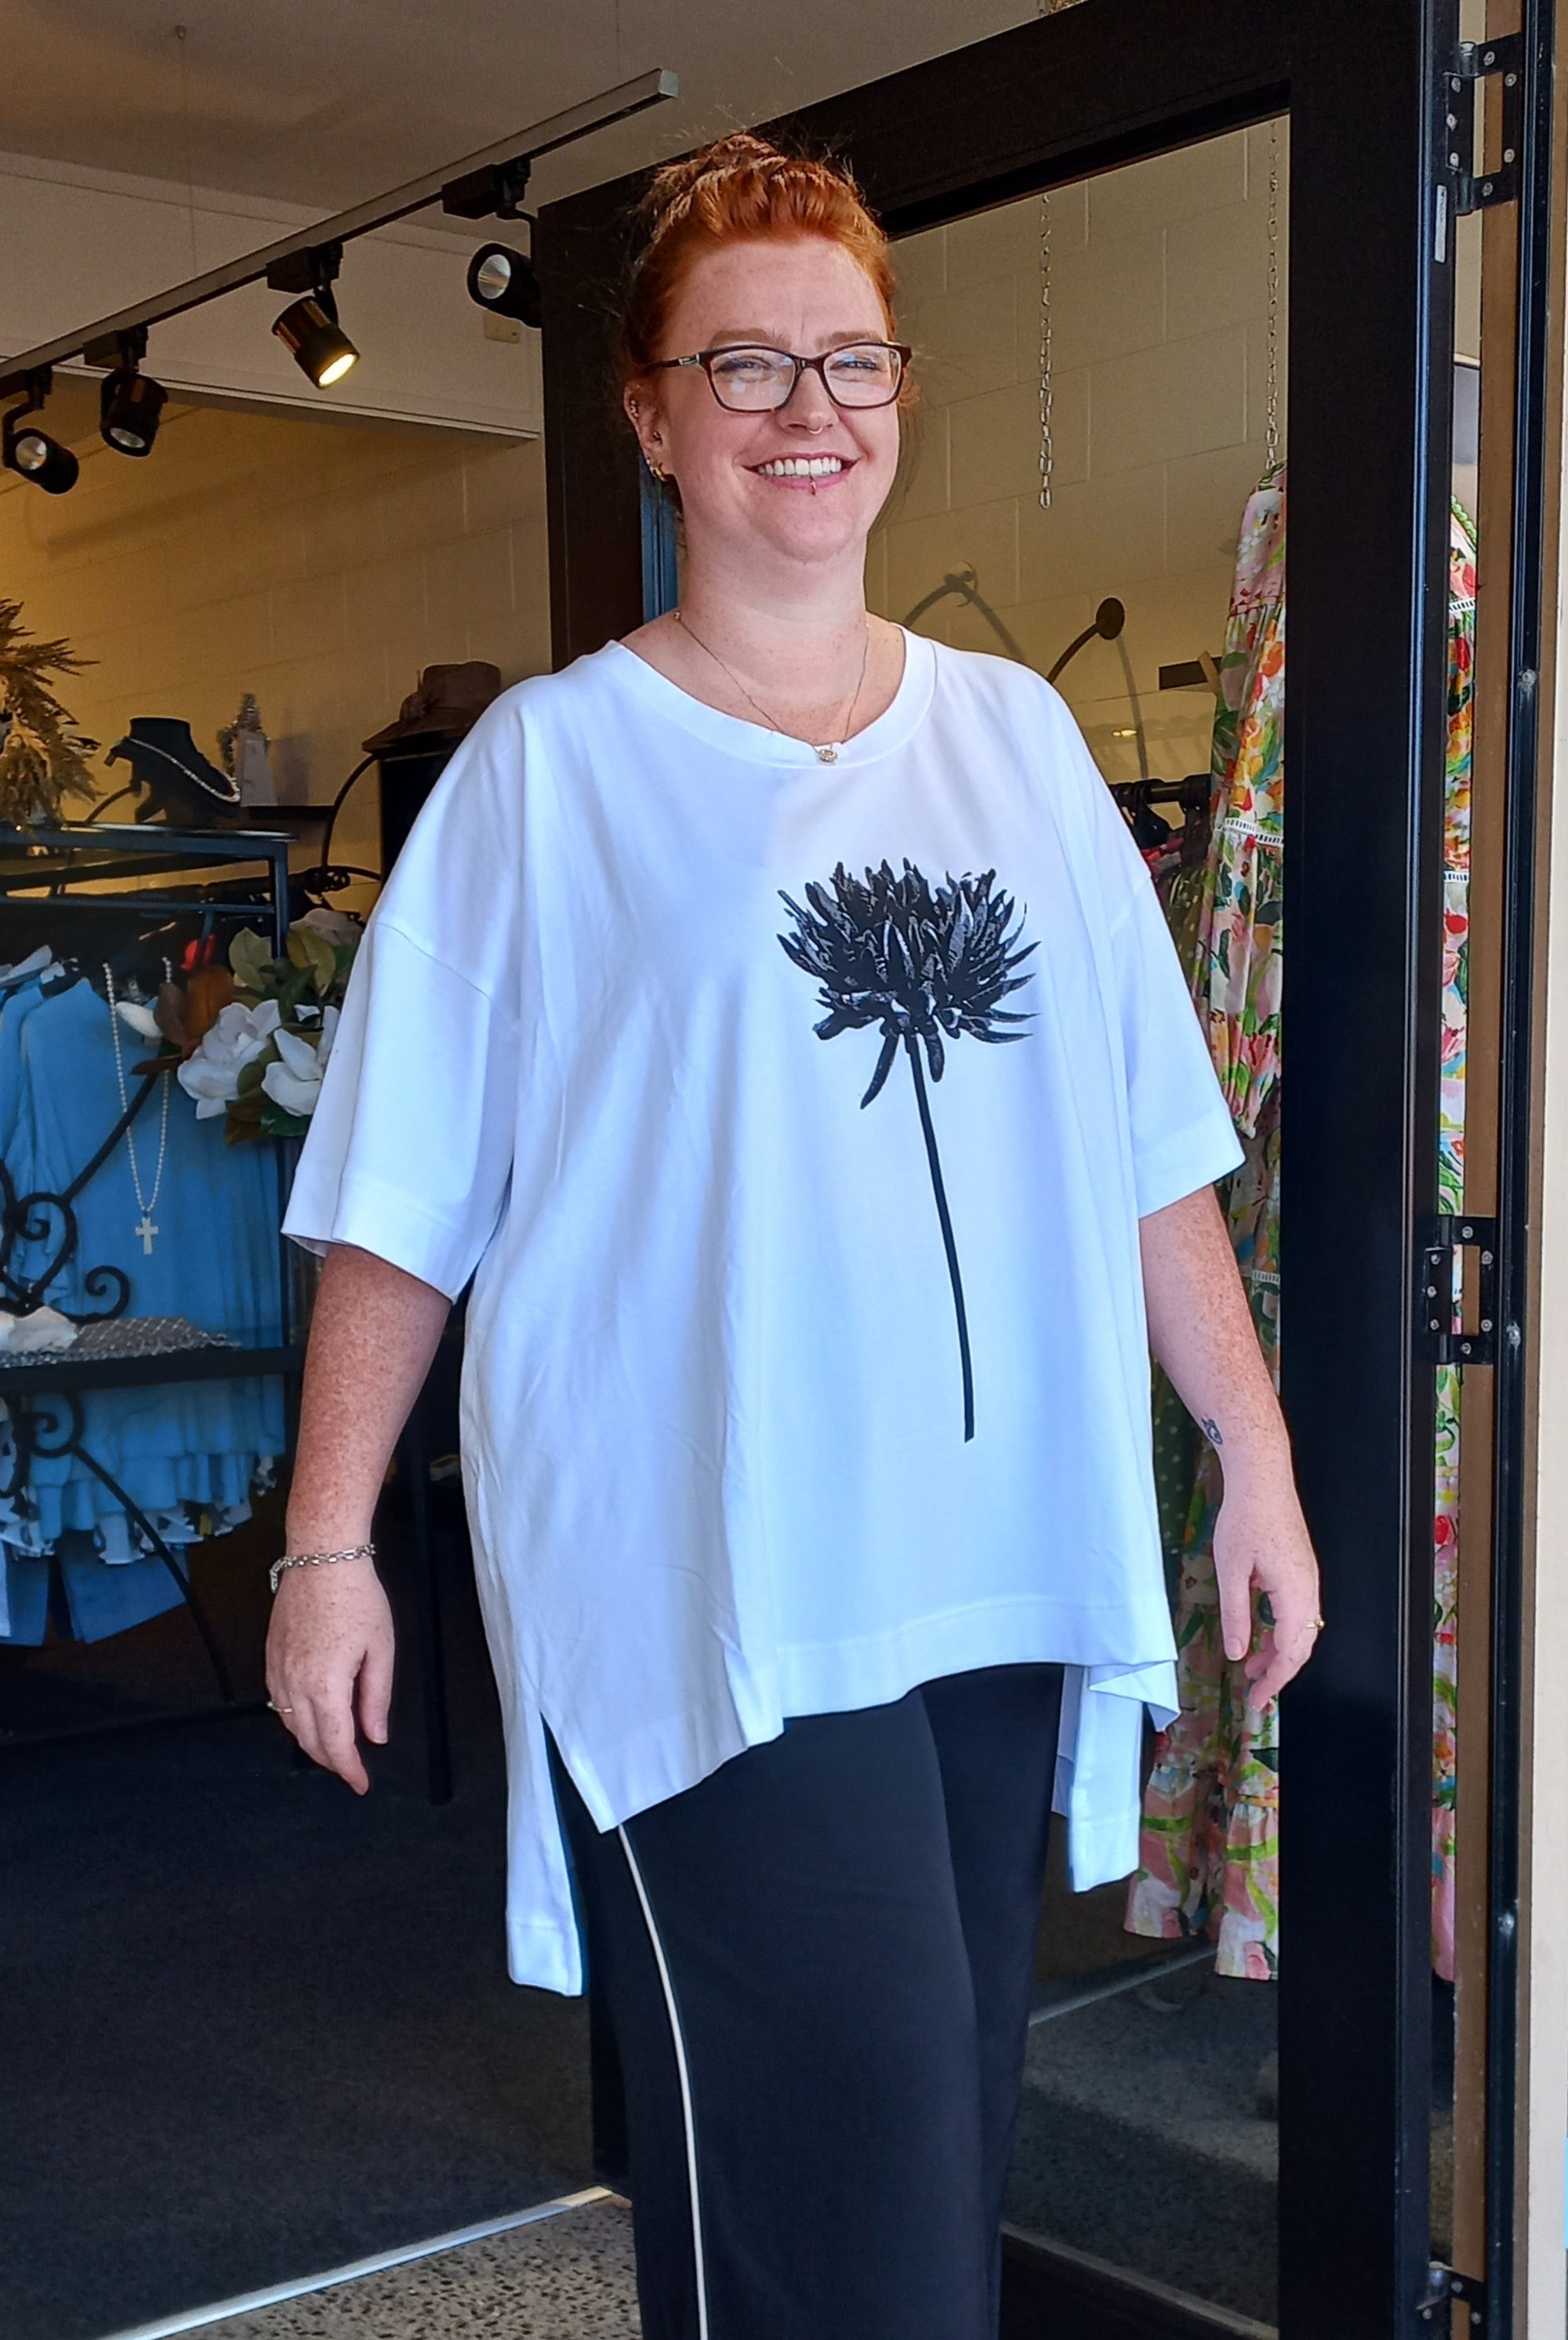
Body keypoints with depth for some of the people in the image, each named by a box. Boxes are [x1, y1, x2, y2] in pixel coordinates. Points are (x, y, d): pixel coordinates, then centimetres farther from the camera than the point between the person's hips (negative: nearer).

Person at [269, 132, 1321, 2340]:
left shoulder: (1016, 731, 11)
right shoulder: (550, 766, 0)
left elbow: (1150, 1147, 12)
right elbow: (401, 1199, 0)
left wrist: (1255, 1455, 9)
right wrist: (327, 1539, -2)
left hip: (1009, 1577, 5)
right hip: (711, 1593, -4)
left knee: (946, 2154, 15)